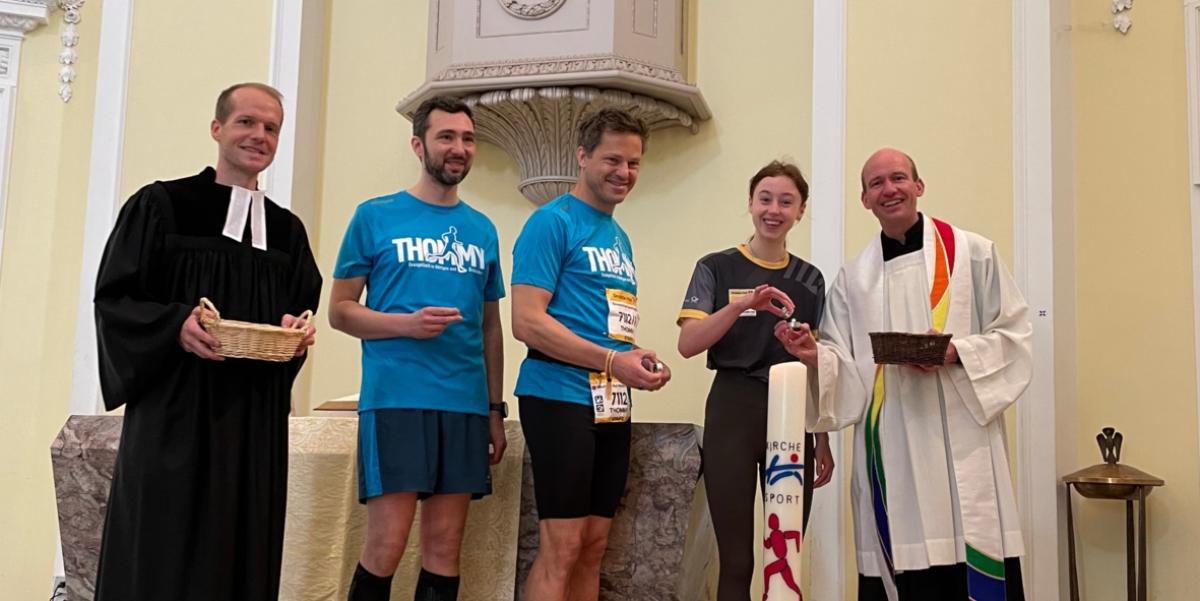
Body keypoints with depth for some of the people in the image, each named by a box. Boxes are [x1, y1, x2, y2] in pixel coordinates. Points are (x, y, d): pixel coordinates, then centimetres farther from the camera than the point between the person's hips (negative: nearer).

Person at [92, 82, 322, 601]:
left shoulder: (287, 230, 12)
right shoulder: (160, 205, 0)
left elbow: (304, 309, 16)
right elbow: (113, 298, -3)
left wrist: (296, 330, -6)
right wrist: (176, 325, -20)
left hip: (256, 413, 4)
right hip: (174, 407, -4)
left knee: (244, 551, 7)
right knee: (162, 554, -1)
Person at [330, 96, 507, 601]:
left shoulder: (482, 230, 13)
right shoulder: (375, 216, 2)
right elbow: (339, 311, 1)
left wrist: (495, 409, 11)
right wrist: (407, 324, -15)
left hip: (465, 404, 4)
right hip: (395, 399, -4)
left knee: (444, 547, 7)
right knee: (387, 544, -6)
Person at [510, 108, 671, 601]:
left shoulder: (620, 237, 18)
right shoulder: (553, 222, -7)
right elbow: (527, 323, -16)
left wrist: (638, 361, 3)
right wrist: (613, 361, -19)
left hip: (611, 406, 8)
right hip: (561, 397, -8)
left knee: (594, 545, 11)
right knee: (562, 546, -7)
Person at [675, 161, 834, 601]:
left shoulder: (810, 279, 12)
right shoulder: (717, 268, 2)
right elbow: (687, 344, -11)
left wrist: (824, 441, 10)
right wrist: (743, 304, -24)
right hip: (733, 412, -3)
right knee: (736, 560, 0)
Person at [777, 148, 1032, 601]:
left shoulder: (973, 253, 6)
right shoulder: (853, 277, 13)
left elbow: (1013, 334, 3)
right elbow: (843, 364, 9)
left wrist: (958, 352, -14)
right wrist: (815, 356, -12)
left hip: (962, 443, -2)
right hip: (889, 452, 2)